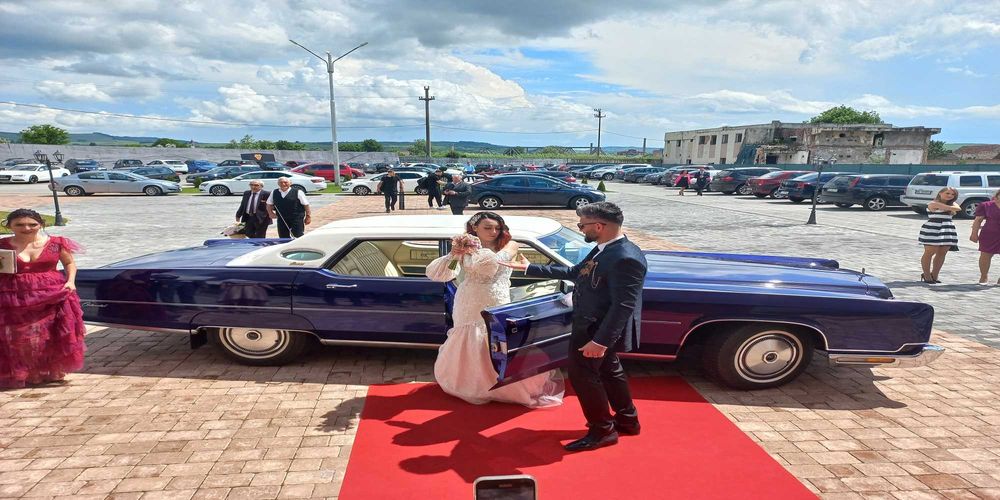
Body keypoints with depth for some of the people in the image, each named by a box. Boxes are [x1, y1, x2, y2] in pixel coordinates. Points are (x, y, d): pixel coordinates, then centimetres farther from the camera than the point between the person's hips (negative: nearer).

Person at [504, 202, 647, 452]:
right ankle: (627, 420, 39)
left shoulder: (626, 258, -28)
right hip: (594, 325, 10)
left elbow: (623, 306, -28)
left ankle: (602, 430, 18)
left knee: (582, 374, 3)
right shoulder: (604, 248, 3)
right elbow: (574, 272, 13)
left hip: (600, 329, -10)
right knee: (609, 370, 22)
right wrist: (530, 268, 14)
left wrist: (600, 340, -28)